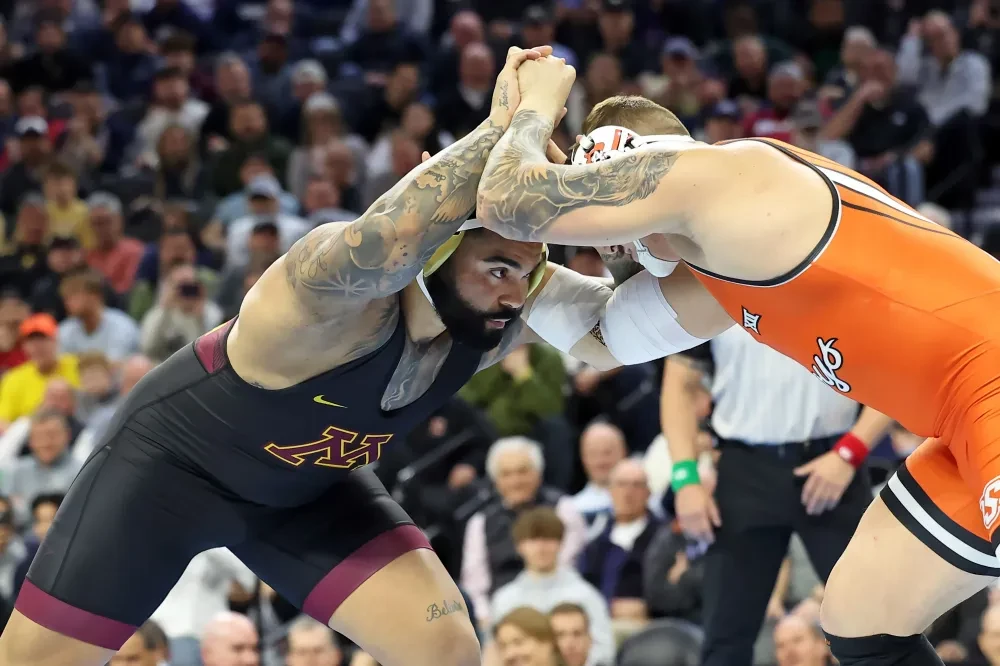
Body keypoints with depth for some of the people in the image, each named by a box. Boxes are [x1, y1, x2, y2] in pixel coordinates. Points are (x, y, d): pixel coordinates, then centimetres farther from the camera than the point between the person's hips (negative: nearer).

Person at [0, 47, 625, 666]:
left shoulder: (496, 321, -19)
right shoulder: (342, 292, -40)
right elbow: (388, 240, -64)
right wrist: (498, 128, -59)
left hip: (306, 487, 6)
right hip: (171, 454, -5)